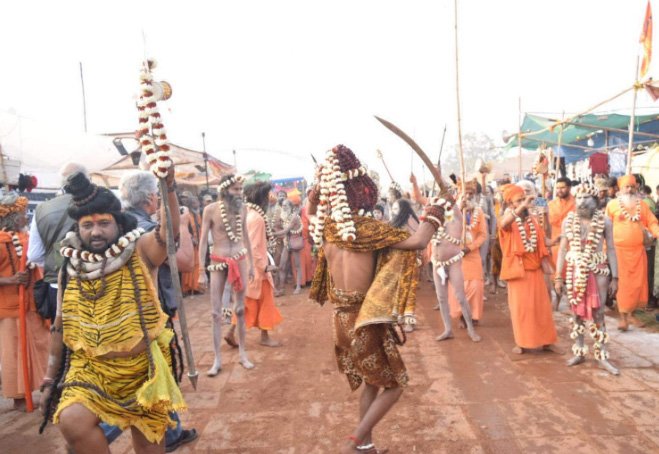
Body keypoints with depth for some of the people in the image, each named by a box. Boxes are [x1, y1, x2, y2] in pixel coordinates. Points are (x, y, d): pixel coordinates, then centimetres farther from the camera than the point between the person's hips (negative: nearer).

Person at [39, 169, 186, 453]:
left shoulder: (140, 253, -11)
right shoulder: (70, 269, 0)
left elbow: (170, 230, -32)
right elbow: (60, 327, 8)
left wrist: (168, 185, -48)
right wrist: (50, 379, 12)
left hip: (142, 369, -2)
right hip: (91, 369, 2)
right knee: (71, 421, -26)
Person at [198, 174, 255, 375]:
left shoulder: (242, 209, 1)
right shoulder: (211, 209, -10)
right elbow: (203, 241, -6)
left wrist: (251, 263, 13)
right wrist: (201, 272, -8)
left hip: (240, 260, 3)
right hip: (219, 263, -2)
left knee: (241, 309, 9)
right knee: (216, 312, 1)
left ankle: (243, 353, 22)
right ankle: (217, 359, 12)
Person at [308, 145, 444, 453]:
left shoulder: (326, 225, 0)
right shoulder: (366, 228, -22)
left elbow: (312, 206, 24)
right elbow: (417, 241, -26)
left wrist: (322, 181, 11)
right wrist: (433, 216, -9)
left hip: (343, 318, 7)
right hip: (364, 321, -7)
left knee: (372, 382, 24)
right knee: (394, 384, 11)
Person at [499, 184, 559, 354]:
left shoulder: (533, 220, 7)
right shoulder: (509, 221, -8)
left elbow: (541, 243, 10)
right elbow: (504, 223, -35)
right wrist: (522, 206, -43)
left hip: (535, 268, 4)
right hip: (518, 269, -4)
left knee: (542, 305, 7)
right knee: (520, 306, 1)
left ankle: (546, 341, 18)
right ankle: (521, 342, 11)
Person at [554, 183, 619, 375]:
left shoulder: (604, 221, -4)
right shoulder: (568, 221, 0)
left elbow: (611, 249, -1)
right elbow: (562, 250, 2)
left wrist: (615, 277, -3)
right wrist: (558, 276, 0)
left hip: (597, 272, -2)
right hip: (574, 272, 2)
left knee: (598, 314, 0)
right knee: (577, 313, 10)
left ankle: (602, 357, 11)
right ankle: (579, 352, 22)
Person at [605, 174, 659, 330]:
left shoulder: (642, 205, 11)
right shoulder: (612, 204, 0)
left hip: (638, 250, 4)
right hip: (620, 250, -3)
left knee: (638, 283, 6)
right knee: (623, 283, -2)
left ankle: (630, 310, 25)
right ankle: (623, 317, 4)